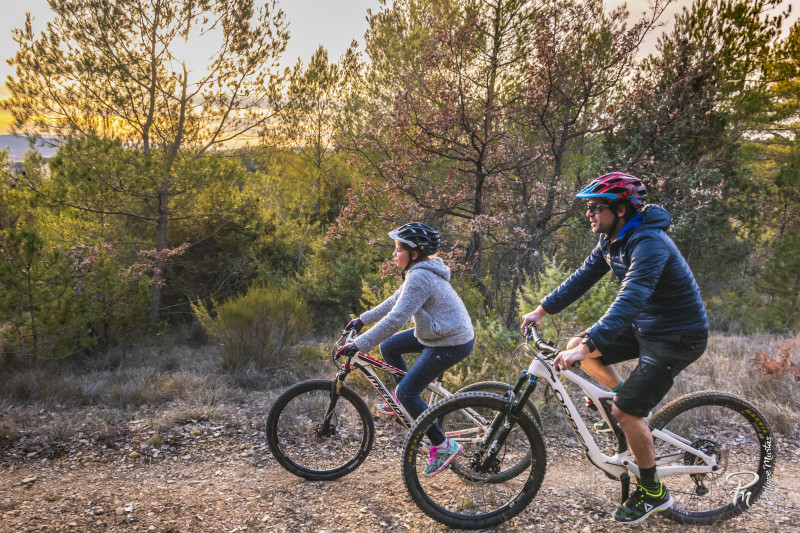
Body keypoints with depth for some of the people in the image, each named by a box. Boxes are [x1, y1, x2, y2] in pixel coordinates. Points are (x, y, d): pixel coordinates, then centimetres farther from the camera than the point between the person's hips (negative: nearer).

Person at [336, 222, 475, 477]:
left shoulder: (419, 278, -24)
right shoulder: (421, 271, 8)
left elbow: (395, 319, -30)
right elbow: (395, 301, 18)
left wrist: (358, 345, -28)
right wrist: (363, 319, 19)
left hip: (451, 343, -10)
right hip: (440, 332, 10)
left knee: (406, 392, -7)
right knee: (388, 347, 15)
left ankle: (443, 446, 3)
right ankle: (406, 398, 32)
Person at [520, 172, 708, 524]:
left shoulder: (648, 243, -29)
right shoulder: (612, 240, 0)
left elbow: (630, 300, -41)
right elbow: (583, 278, 9)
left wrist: (589, 346, -49)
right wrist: (541, 310, 5)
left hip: (677, 336, -9)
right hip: (644, 326, 9)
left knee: (624, 412, -11)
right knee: (577, 345, 3)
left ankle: (653, 492, 11)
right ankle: (631, 401, 21)